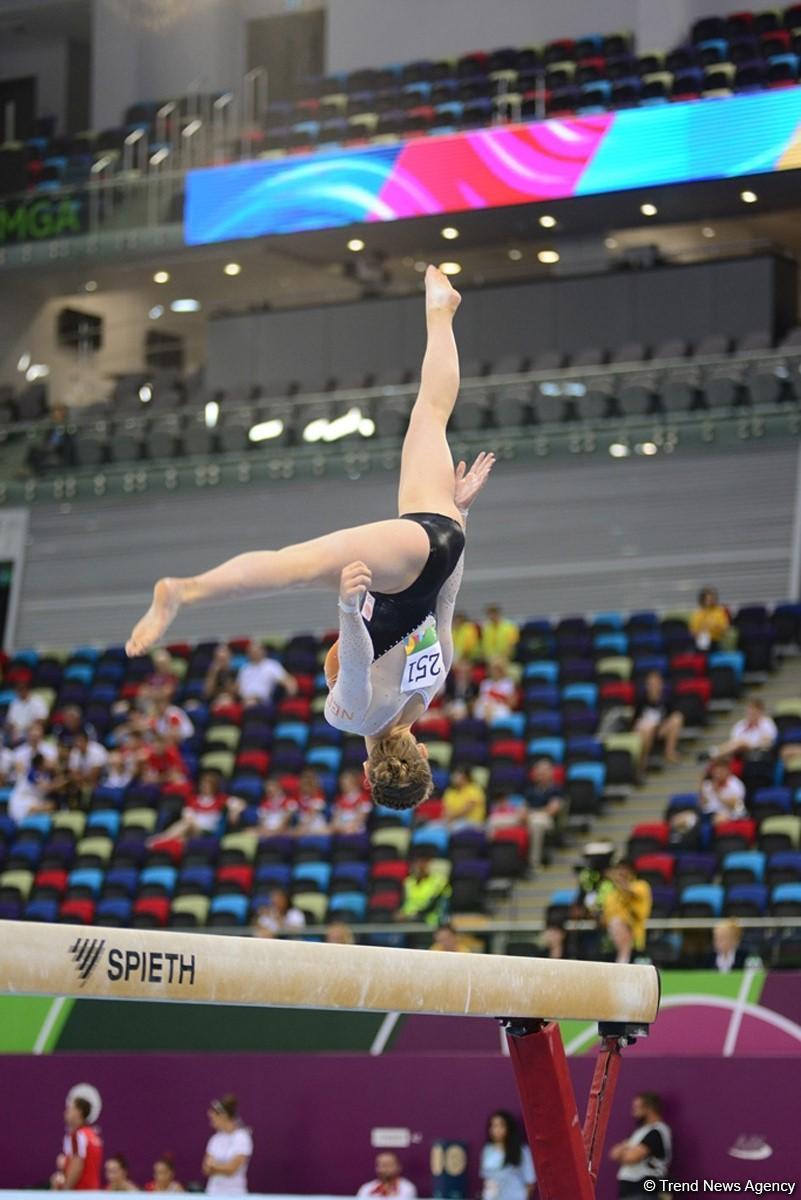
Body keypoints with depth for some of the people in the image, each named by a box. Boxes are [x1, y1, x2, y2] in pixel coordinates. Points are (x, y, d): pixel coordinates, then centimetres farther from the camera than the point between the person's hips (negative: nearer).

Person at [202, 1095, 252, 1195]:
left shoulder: (241, 1138, -9)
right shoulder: (216, 1139, 10)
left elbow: (231, 1168, -15)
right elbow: (206, 1169, 6)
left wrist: (213, 1165, -3)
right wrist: (221, 1167, -11)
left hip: (234, 1194, -6)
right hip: (213, 1194, 6)